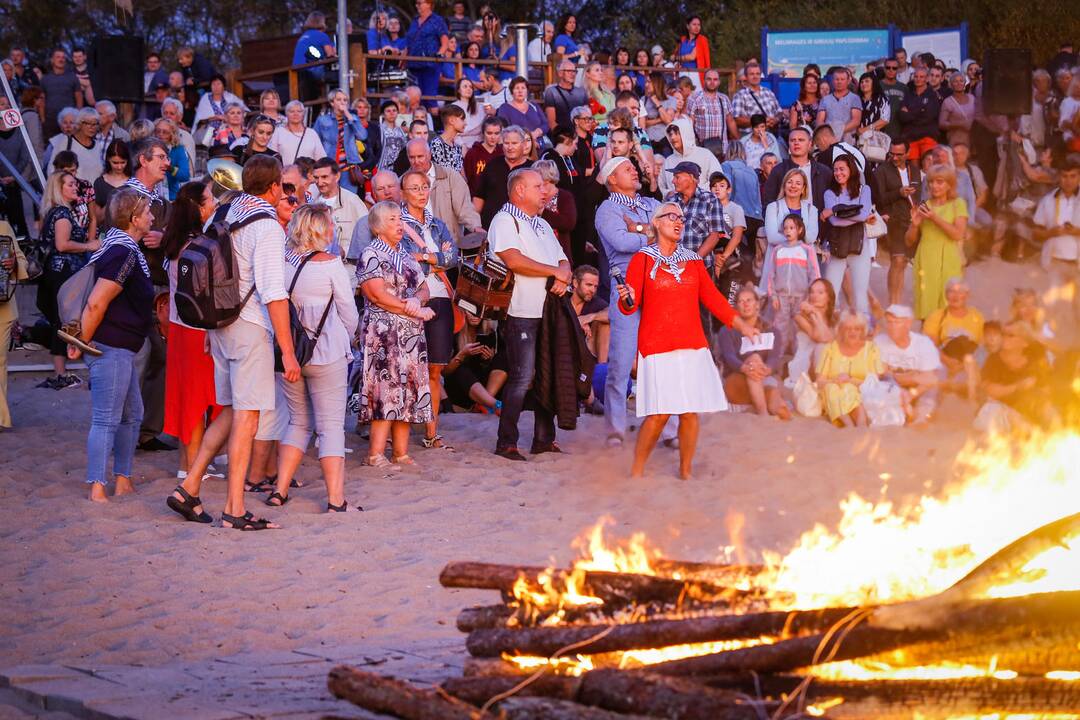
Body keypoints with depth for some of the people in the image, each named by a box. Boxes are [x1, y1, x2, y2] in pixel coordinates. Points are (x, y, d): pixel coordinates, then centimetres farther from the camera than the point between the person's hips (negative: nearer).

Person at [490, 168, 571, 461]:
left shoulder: (542, 225, 22)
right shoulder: (504, 221, -6)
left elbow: (563, 261, 19)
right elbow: (513, 260, -21)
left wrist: (564, 277, -6)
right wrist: (555, 272, -11)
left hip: (548, 313, 8)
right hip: (521, 313, -8)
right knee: (522, 378, -9)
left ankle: (544, 439, 18)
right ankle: (506, 443, -4)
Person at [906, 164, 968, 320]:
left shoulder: (958, 204, 6)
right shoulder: (924, 205, 14)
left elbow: (958, 234, -9)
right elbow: (910, 240, 15)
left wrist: (935, 218, -16)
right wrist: (915, 224, -4)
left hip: (948, 263, -3)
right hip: (925, 263, 3)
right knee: (926, 305, -3)